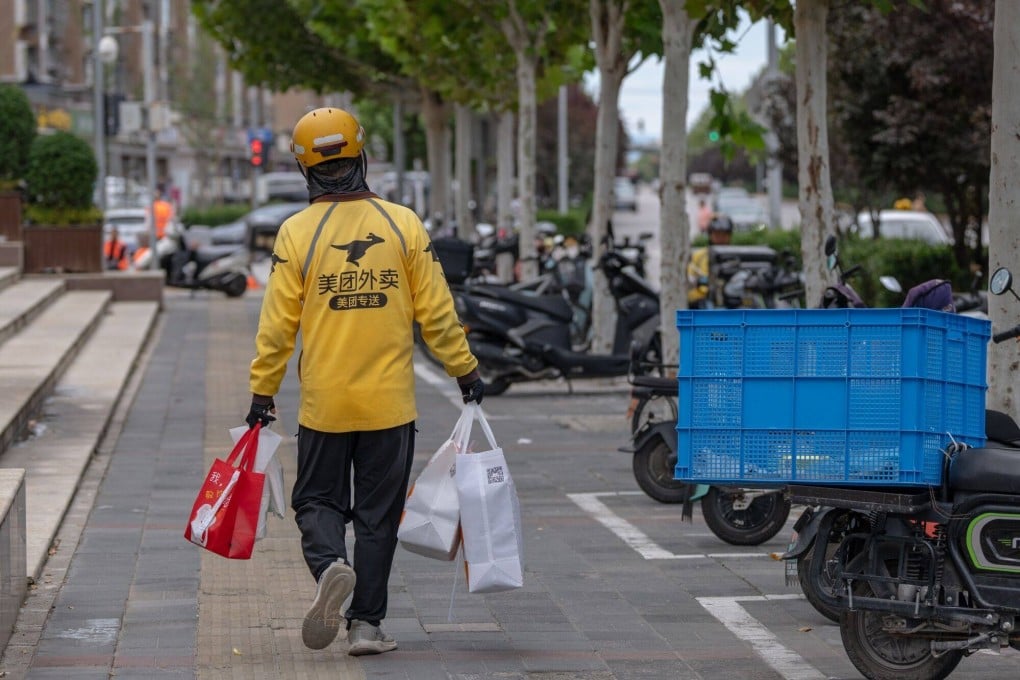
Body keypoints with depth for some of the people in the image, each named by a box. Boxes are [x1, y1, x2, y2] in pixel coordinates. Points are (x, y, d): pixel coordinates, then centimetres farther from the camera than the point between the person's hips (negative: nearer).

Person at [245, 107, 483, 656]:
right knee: (378, 514, 10)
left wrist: (262, 391, 5)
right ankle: (366, 623, 11)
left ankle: (329, 566, -18)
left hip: (324, 405, -1)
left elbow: (277, 324, -5)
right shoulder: (403, 224, -2)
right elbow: (436, 312, 0)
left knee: (318, 501, 12)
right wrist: (465, 369, 11)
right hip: (390, 404, 1)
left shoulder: (297, 232, -6)